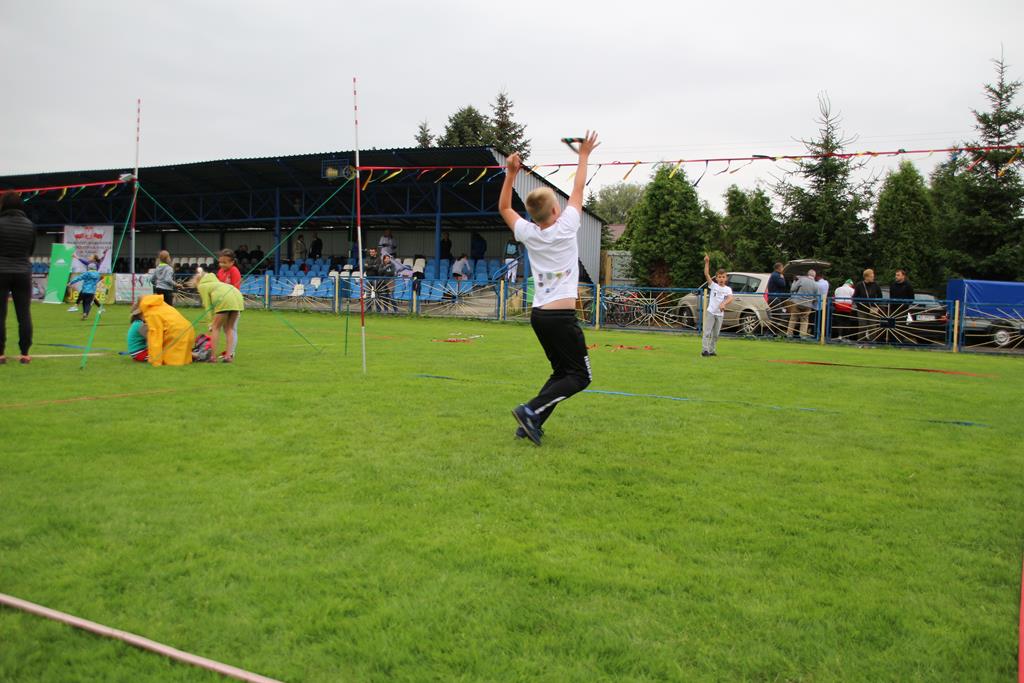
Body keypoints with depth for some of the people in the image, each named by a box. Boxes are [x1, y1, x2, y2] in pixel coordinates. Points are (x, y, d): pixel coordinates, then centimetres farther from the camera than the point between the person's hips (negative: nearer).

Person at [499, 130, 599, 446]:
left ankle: (532, 423, 7)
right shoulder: (565, 228, -9)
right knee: (580, 376, 0)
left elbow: (504, 207, 20)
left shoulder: (528, 233, 2)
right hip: (562, 316, -7)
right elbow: (578, 190, 4)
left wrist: (511, 173, 17)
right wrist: (583, 156, 16)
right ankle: (531, 410, -17)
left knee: (562, 372, 18)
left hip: (538, 314, 7)